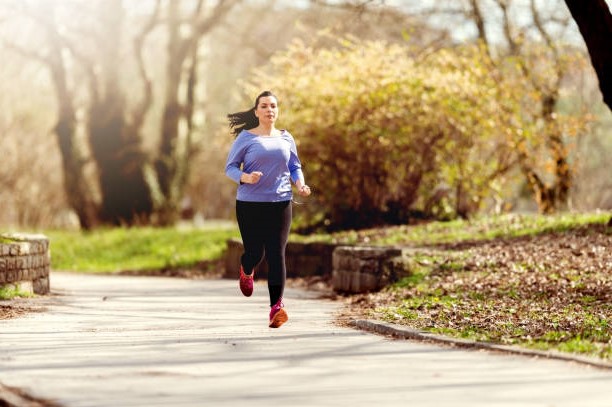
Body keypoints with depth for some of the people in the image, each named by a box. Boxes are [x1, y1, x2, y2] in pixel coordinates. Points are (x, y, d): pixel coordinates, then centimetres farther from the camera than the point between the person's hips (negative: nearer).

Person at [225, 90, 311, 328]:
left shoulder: (286, 139, 10)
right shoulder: (245, 138, 1)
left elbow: (295, 167, 19)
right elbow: (230, 167, 1)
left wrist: (300, 184, -2)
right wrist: (245, 177, -19)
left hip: (280, 203, 2)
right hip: (250, 204, -2)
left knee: (277, 254, -8)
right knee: (255, 252, 1)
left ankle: (276, 307, -13)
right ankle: (247, 272, 40)